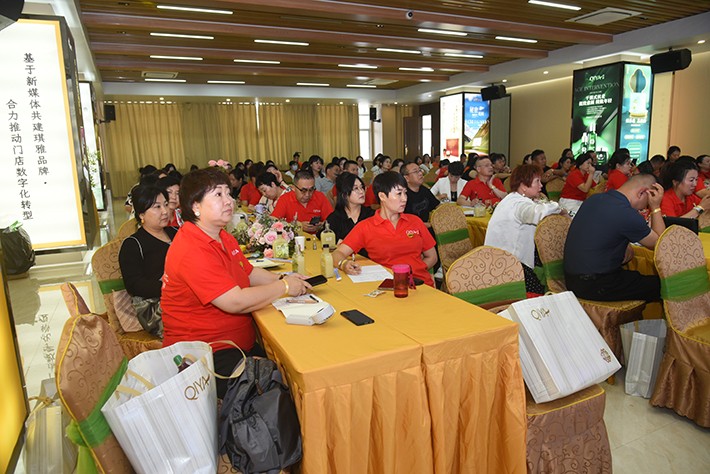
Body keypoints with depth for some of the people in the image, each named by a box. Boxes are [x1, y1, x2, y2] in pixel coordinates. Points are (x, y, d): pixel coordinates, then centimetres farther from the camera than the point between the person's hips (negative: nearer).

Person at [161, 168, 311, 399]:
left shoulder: (224, 238, 11)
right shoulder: (192, 251, -22)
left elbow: (250, 273, 19)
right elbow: (236, 302, -26)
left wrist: (283, 278, 0)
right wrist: (284, 287, -14)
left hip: (241, 344, 9)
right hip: (205, 353, -9)